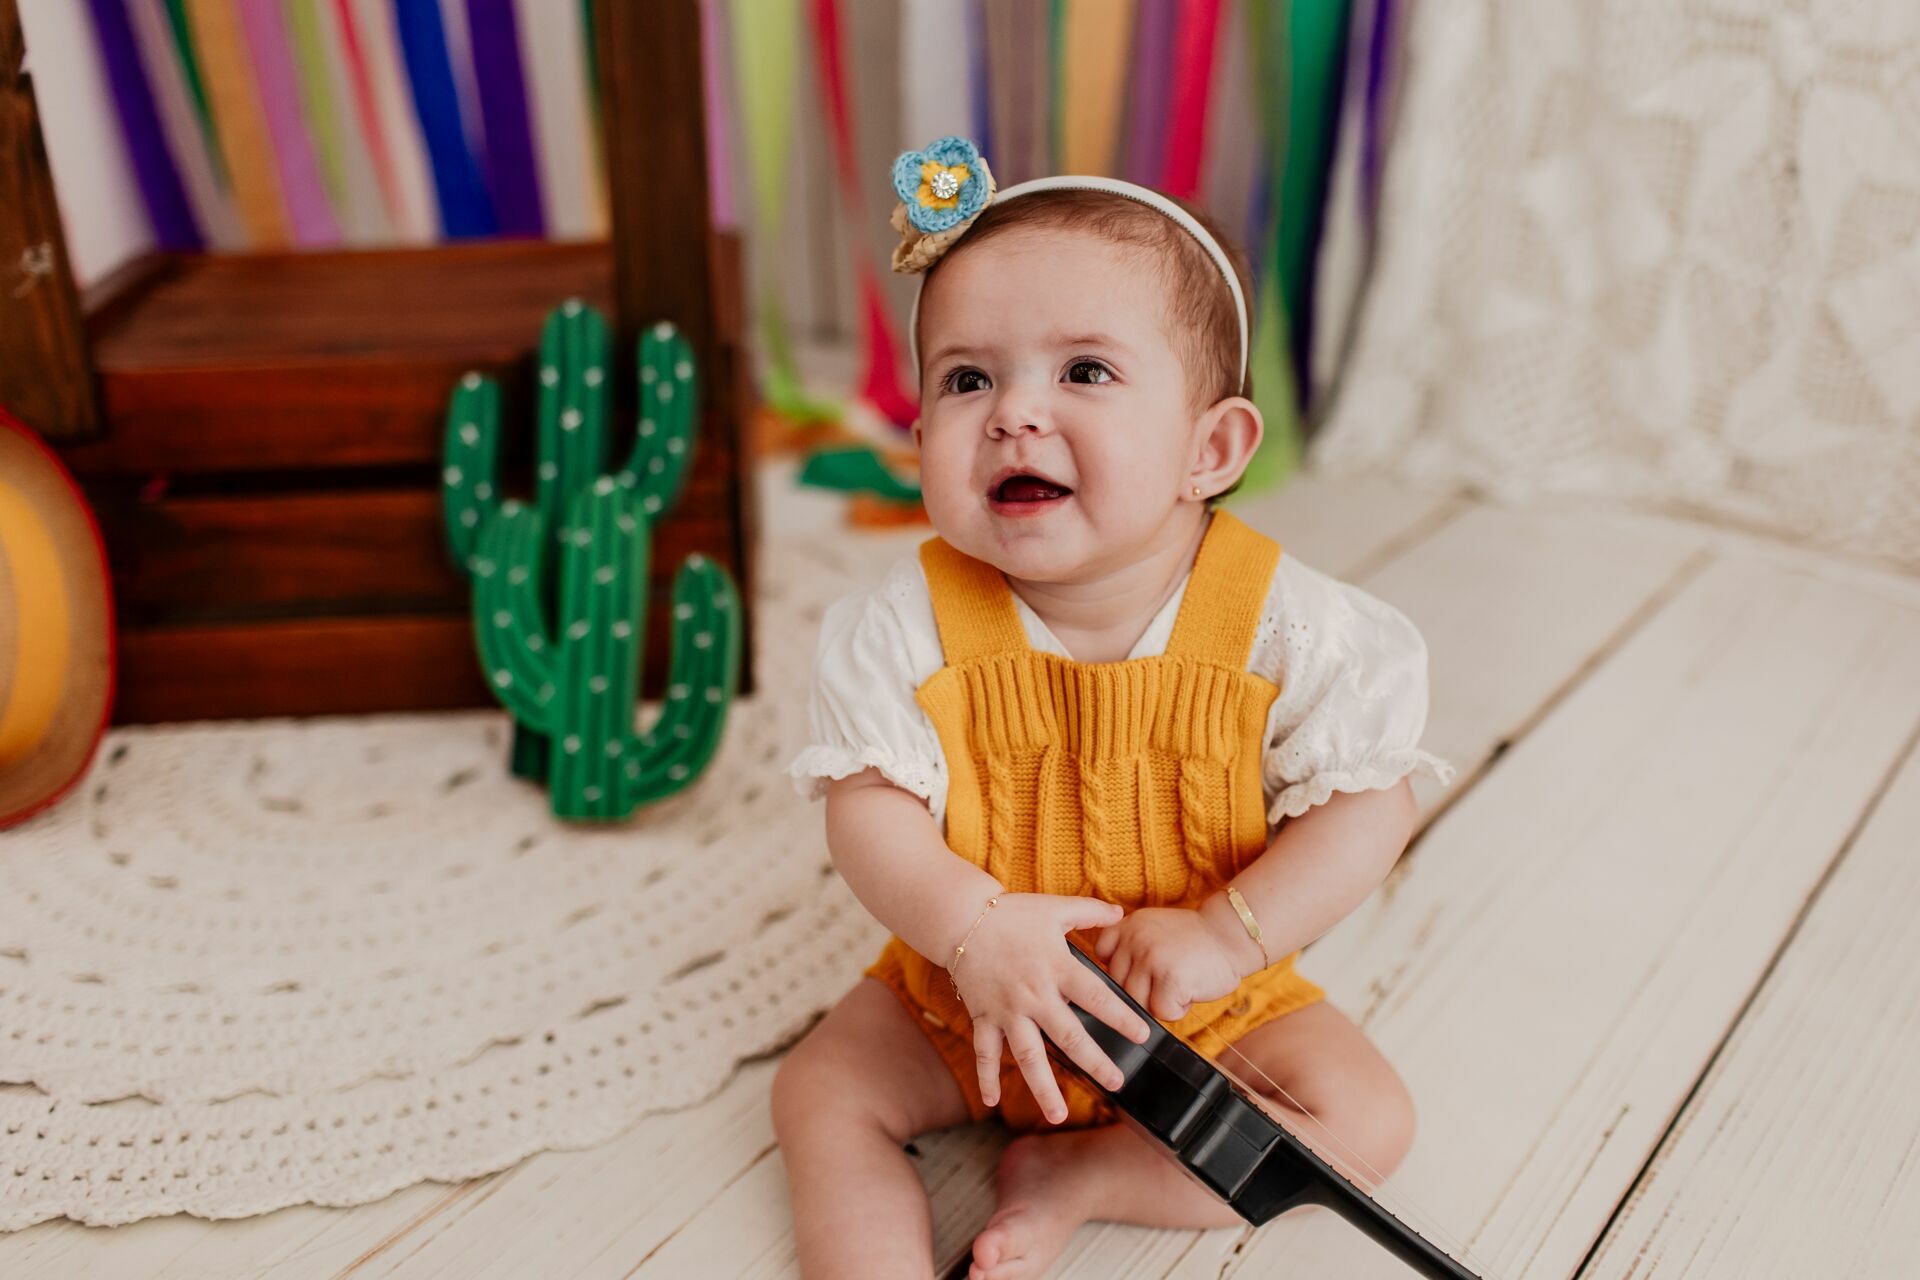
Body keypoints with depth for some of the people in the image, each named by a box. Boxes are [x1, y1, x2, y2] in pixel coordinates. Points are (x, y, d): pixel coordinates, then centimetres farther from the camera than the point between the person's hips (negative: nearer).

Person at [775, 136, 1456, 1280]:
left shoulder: (1284, 626, -22)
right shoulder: (912, 629, -20)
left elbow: (1369, 802, -17)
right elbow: (868, 806, -18)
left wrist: (1229, 932, -28)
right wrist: (971, 928, -35)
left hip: (1201, 997, 0)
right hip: (969, 991, 1)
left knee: (1365, 1121, -10)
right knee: (820, 1094, -6)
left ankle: (1078, 1171, -2)